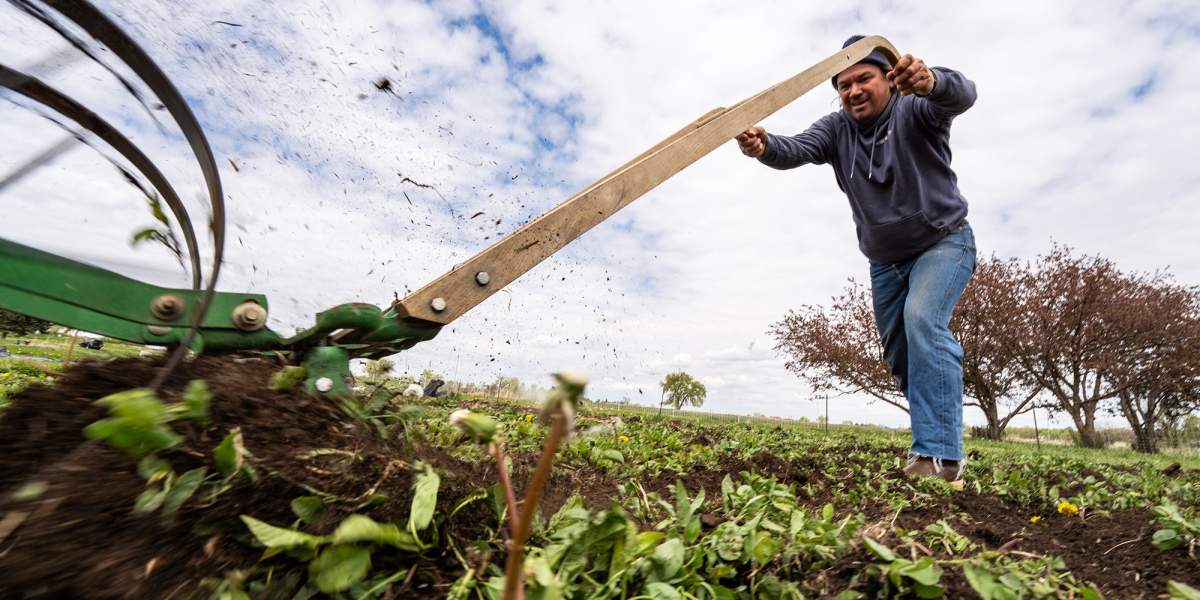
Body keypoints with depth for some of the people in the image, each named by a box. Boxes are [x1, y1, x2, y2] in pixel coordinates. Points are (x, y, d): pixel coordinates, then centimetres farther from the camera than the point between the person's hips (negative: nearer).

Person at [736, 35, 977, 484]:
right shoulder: (837, 129, -5)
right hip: (885, 262, 5)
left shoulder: (914, 110, -13)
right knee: (901, 359, 9)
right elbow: (797, 149, -24)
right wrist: (764, 146, -47)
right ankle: (937, 441, 28)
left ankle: (939, 455, -28)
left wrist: (932, 82, -58)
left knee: (923, 320, -30)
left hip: (943, 243, -5)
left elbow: (962, 95, -34)